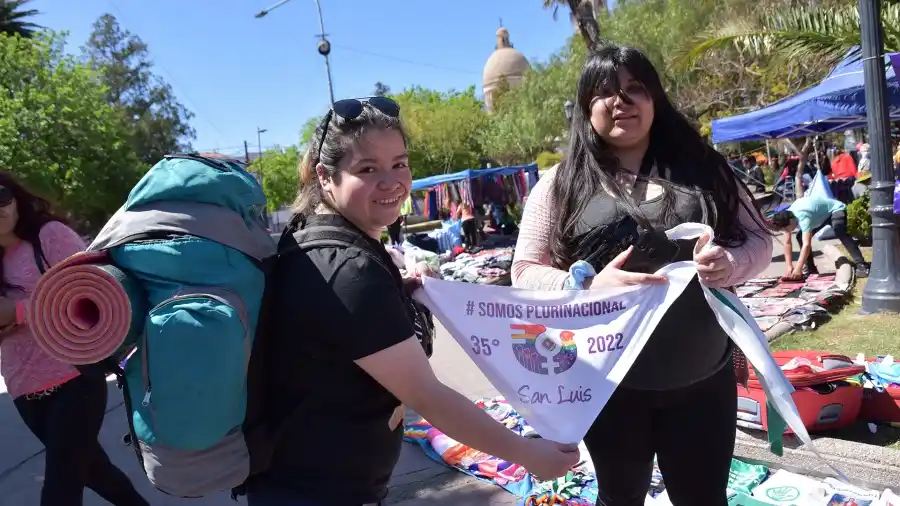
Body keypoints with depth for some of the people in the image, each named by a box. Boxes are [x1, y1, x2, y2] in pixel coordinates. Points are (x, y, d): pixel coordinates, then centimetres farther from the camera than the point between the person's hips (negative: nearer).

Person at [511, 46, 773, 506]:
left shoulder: (702, 168, 3)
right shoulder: (560, 184, -3)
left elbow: (759, 238, 8)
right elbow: (525, 273, -4)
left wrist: (731, 262, -16)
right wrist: (588, 287, -23)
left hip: (704, 376, 2)